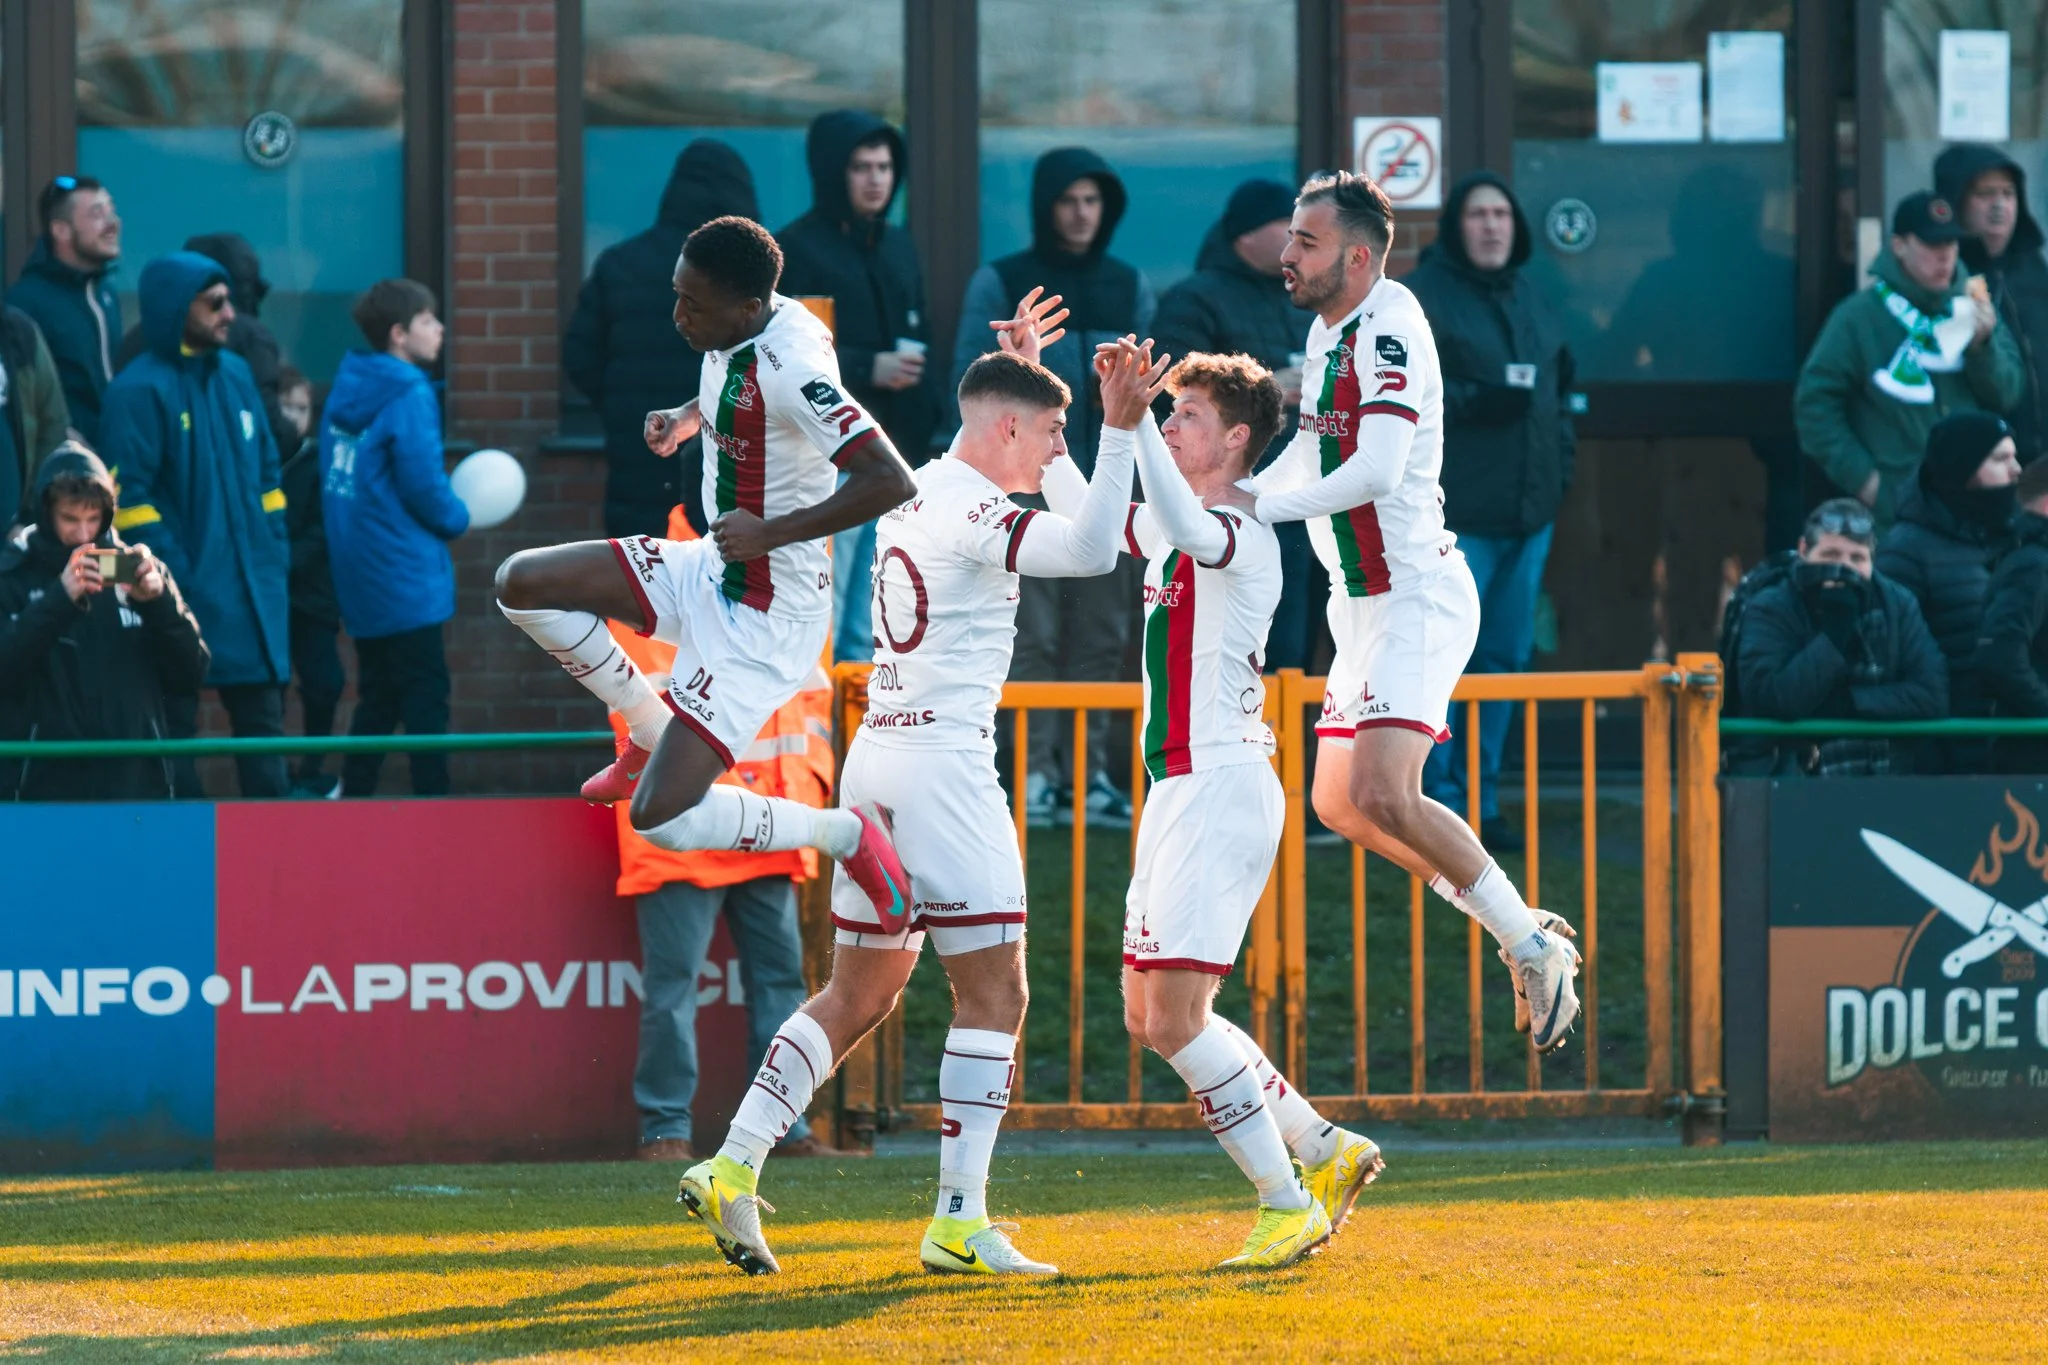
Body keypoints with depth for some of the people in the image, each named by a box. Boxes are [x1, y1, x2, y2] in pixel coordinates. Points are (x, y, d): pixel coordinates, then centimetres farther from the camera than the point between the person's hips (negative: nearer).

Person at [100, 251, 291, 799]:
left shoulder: (235, 373, 11)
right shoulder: (139, 390, -12)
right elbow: (130, 498, -17)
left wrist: (275, 551, 10)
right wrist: (173, 582, -20)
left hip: (253, 594, 7)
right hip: (183, 602, -7)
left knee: (263, 715, 10)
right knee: (173, 732, 2)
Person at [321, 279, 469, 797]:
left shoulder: (347, 390, 10)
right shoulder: (408, 396, -16)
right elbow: (423, 487, -19)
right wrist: (458, 519, 1)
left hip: (358, 577, 8)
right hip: (405, 578, -8)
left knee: (377, 698, 15)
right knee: (426, 699, -3)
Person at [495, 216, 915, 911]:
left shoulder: (788, 366, -28)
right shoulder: (740, 334, -1)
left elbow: (891, 482, -35)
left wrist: (771, 532, -31)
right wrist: (684, 417, 5)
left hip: (762, 619, -9)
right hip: (708, 572, 9)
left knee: (661, 818, -15)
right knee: (522, 584, 3)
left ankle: (847, 834, 5)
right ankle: (652, 733, 17)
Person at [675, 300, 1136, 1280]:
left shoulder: (918, 493, 15)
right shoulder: (970, 512, -12)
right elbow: (1090, 548, -27)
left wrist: (1017, 368, 35)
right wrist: (1120, 429, -30)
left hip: (876, 759, 9)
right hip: (943, 765, -9)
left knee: (860, 994, 15)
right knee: (993, 994, -5)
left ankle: (733, 1168, 7)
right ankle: (959, 1222, -11)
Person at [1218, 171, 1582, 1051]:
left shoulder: (1389, 327, -18)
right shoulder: (1329, 328, 12)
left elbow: (1376, 471, -29)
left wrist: (1262, 507, -24)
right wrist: (1233, 498, 19)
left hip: (1419, 596, -10)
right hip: (1365, 604, 10)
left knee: (1383, 794, -22)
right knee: (1340, 804, 13)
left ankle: (1534, 946, -7)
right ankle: (1519, 929, 23)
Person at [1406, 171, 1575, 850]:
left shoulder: (1531, 301, 18)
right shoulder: (1422, 298, -4)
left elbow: (1560, 385, 27)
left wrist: (1560, 462, 13)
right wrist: (1473, 400, -21)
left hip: (1527, 511, 7)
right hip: (1455, 510, -7)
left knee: (1506, 658, 9)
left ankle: (1482, 802, 16)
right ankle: (1440, 801, -5)